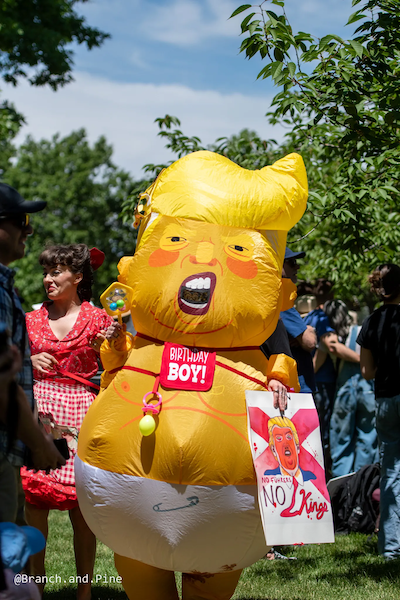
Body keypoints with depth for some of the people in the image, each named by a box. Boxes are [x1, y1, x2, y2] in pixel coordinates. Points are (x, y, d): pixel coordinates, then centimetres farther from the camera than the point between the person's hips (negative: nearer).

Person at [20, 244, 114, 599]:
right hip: (39, 411, 2)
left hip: (79, 412, -2)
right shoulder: (32, 320, 12)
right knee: (33, 501, -5)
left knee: (81, 505, -2)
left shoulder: (98, 319, 5)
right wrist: (29, 362, -6)